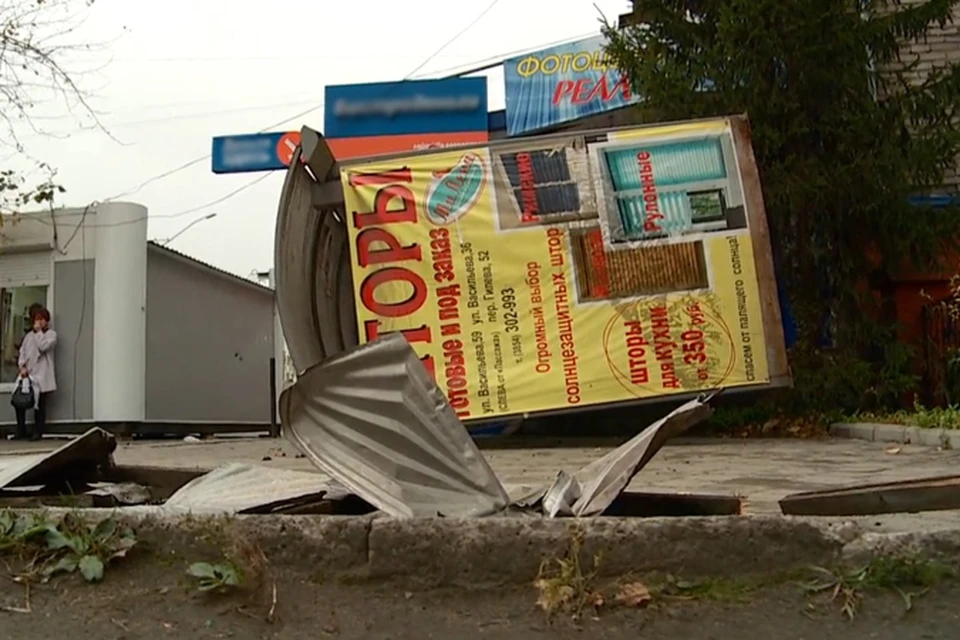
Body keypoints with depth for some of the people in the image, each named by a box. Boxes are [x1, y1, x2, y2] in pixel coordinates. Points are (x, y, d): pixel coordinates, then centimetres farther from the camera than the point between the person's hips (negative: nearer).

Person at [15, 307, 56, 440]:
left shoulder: (51, 334, 1)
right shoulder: (29, 336, 16)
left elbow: (43, 346, -17)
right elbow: (22, 352, 11)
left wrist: (38, 331, -8)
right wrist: (22, 367, -5)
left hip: (42, 376, -5)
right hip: (27, 374, 5)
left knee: (40, 405, 0)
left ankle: (37, 432, 8)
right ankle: (21, 430, 16)